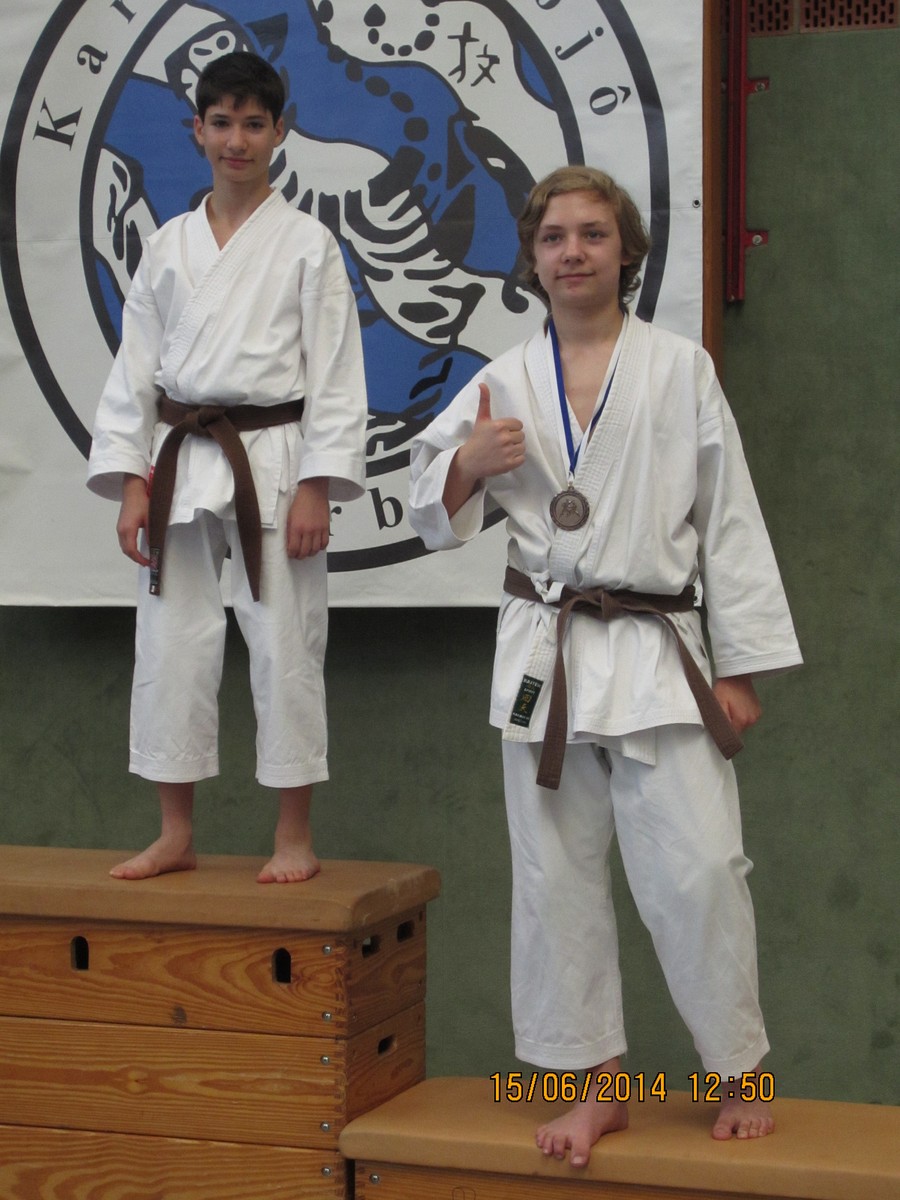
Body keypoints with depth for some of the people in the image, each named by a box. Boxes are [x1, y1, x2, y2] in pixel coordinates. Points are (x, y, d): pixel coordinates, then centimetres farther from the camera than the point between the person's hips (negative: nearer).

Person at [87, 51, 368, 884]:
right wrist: (130, 483, 2)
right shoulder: (168, 247, 10)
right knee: (170, 643, 5)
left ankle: (295, 838, 11)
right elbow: (136, 371, 9)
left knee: (285, 644, -2)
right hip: (182, 464, 4)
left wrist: (316, 488, -12)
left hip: (274, 463, -4)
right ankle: (177, 834, 17)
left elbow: (334, 376, -5)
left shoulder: (307, 243, -1)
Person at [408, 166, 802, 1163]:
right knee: (557, 876, 6)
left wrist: (740, 664, -2)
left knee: (696, 873, -7)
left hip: (657, 652, -3)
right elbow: (437, 515, 12)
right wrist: (469, 466, -10)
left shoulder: (679, 369, 1)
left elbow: (730, 522, 1)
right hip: (544, 655, 3)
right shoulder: (505, 382, 8)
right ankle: (597, 1086, 21)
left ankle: (737, 1078, 14)